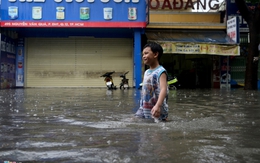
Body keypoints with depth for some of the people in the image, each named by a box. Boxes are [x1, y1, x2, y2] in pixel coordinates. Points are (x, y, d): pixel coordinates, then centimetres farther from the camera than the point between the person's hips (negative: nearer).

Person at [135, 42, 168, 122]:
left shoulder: (160, 71, -14)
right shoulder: (146, 72, 12)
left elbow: (163, 89, -29)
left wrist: (158, 106, -44)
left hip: (157, 111, -8)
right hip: (143, 109, 8)